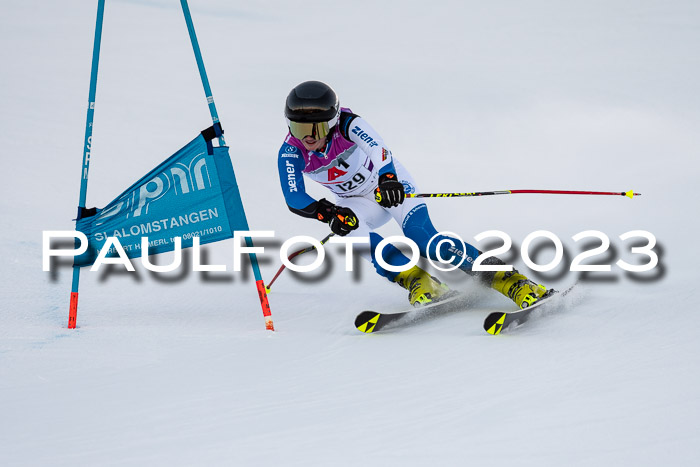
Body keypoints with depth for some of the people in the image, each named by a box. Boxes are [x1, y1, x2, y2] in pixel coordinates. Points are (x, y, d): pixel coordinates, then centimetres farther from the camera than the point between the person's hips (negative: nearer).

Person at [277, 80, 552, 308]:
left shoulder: (346, 124, -30)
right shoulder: (291, 153, -22)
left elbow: (378, 149, -47)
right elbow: (294, 200, -31)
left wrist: (387, 179, -68)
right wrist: (329, 213, -49)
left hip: (390, 182, -3)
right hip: (357, 203, 3)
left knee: (422, 237, -26)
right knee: (349, 228, -32)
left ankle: (507, 280, -29)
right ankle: (415, 279, -28)